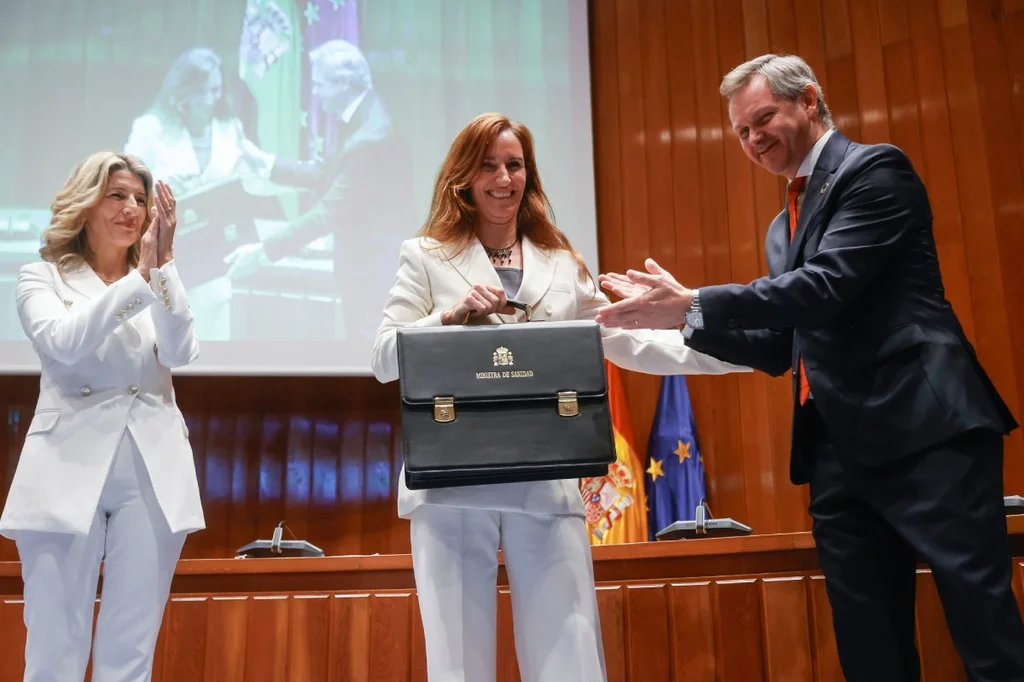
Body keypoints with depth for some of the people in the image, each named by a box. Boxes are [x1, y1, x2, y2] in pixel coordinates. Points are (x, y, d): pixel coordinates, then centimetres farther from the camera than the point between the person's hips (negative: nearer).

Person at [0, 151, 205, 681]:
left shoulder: (160, 283, 14)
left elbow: (180, 353, -6)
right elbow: (64, 343, -13)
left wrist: (160, 265, -14)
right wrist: (140, 278, -19)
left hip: (152, 473, 2)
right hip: (68, 470, -2)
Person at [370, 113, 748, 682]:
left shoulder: (562, 263, 16)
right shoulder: (426, 256, 10)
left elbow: (627, 343, 15)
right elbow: (384, 359, 3)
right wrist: (452, 315, -14)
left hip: (547, 487, 2)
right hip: (451, 487, -1)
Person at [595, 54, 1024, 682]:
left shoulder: (875, 168, -2)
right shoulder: (783, 229, 22)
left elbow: (827, 286, -17)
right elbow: (782, 349, 19)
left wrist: (693, 304, -15)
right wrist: (679, 313, 10)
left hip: (924, 427, -8)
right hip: (838, 448, 8)